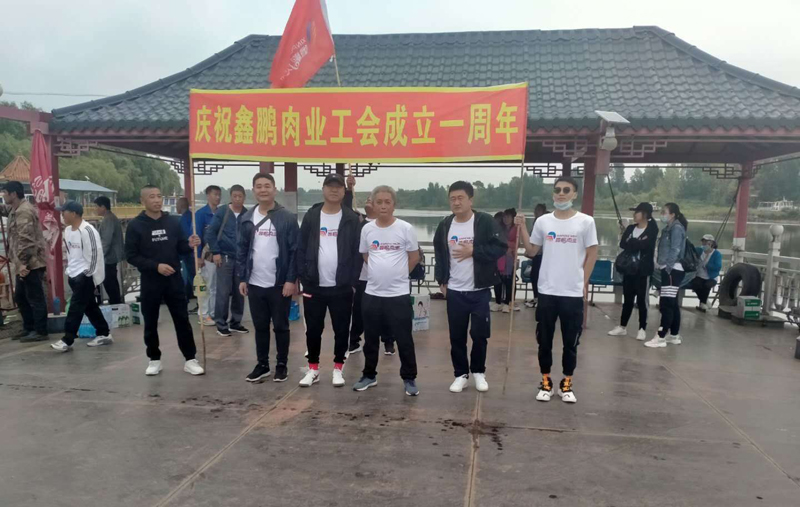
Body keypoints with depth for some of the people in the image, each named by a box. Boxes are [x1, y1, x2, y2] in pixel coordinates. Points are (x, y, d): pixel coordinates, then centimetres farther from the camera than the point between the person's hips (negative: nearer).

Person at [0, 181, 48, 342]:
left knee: (35, 297, -4)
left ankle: (40, 331, 3)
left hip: (31, 263, -11)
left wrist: (23, 262, -26)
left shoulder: (24, 212, -18)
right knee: (21, 297, 18)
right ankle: (29, 328, 27)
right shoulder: (15, 209, 14)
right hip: (25, 262, 11)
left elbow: (26, 240, -24)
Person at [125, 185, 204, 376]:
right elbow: (131, 255, -7)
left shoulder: (173, 221, 4)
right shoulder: (135, 225, -3)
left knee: (182, 320, 3)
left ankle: (190, 360, 10)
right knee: (150, 323, 9)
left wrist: (190, 245, -14)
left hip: (174, 280, 2)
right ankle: (154, 360, 25)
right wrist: (156, 266, -18)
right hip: (150, 282, -1)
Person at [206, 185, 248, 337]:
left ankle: (236, 322, 22)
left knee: (239, 292, 9)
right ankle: (221, 324, 10)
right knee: (223, 292, -1)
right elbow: (210, 233, -3)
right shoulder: (221, 212, -4)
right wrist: (215, 252, -8)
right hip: (224, 257, -3)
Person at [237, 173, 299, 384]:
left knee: (280, 326, 8)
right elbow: (242, 250, 9)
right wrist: (242, 278, 4)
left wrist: (291, 280, -13)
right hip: (255, 284, 4)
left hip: (280, 284, -3)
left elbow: (294, 251, -8)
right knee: (260, 326, 13)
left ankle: (282, 365, 21)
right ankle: (262, 365, 26)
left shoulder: (287, 217, -6)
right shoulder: (247, 218, 6)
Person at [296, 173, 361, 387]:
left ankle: (338, 368, 24)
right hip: (314, 286, 1)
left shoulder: (351, 219, 0)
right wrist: (304, 278, -4)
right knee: (313, 329, 10)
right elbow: (301, 249, 3)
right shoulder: (311, 216, 3)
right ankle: (313, 369, 25)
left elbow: (357, 252, 0)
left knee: (341, 329, 9)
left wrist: (352, 280, -6)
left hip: (342, 287, -1)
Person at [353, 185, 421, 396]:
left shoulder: (405, 228, -7)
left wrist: (398, 274, 8)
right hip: (372, 293, 4)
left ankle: (409, 379, 18)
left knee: (404, 339, 4)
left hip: (399, 294, -3)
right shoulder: (367, 229, 3)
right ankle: (369, 376, 30)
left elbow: (414, 257, 2)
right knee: (370, 339, 14)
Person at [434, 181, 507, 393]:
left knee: (479, 334, 5)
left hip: (480, 291, -3)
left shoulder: (485, 221, -8)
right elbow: (439, 254, 14)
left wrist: (473, 251, -19)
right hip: (454, 291, 3)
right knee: (457, 336, 8)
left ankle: (478, 372, 26)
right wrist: (441, 280, 7)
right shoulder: (445, 225, 5)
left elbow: (501, 247, -12)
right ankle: (461, 374, 23)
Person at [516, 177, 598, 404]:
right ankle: (546, 382, 23)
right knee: (544, 341, 9)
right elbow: (531, 252, 9)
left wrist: (584, 283, -1)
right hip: (547, 291, 2)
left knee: (571, 342, 9)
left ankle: (566, 384, 24)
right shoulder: (542, 221, 3)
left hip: (574, 293, -1)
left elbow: (592, 254, 3)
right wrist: (522, 228, -1)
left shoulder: (586, 221, -2)